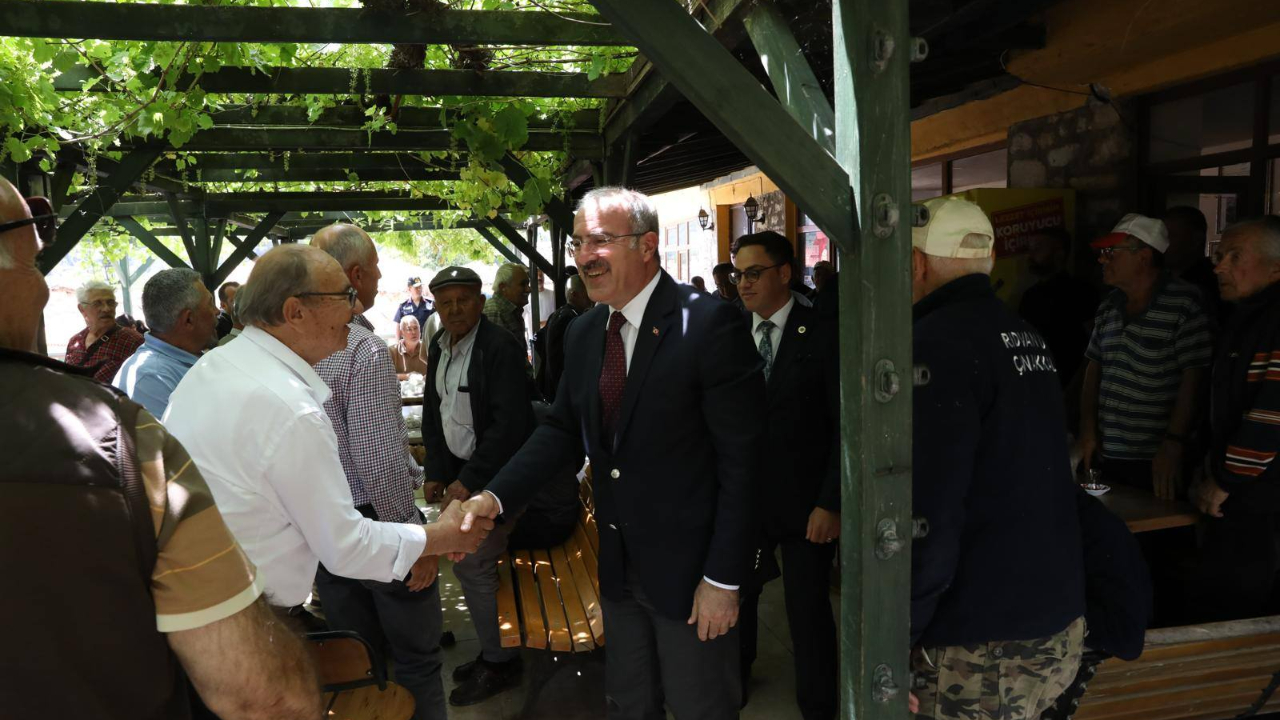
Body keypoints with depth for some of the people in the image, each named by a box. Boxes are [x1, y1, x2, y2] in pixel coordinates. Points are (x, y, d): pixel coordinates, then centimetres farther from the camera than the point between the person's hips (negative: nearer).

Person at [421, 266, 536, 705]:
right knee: (467, 563, 11)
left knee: (473, 566, -5)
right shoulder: (439, 349, 8)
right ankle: (493, 652, 30)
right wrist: (436, 472, 6)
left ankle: (500, 663, 15)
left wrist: (470, 481, -18)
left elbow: (508, 423, -20)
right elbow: (433, 412, 15)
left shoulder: (500, 347, -16)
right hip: (461, 474, 7)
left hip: (495, 475, -7)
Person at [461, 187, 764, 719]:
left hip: (689, 569, -6)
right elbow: (562, 429, 6)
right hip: (618, 566, 6)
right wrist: (495, 497, -9)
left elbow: (741, 459, -19)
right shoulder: (583, 334, 3)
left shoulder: (708, 325, -19)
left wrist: (724, 578, -18)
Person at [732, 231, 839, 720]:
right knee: (735, 598, 15)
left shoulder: (823, 336, -7)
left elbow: (845, 426, -7)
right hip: (742, 498, 3)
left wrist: (830, 503, -10)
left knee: (808, 611, 8)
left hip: (803, 505, -3)